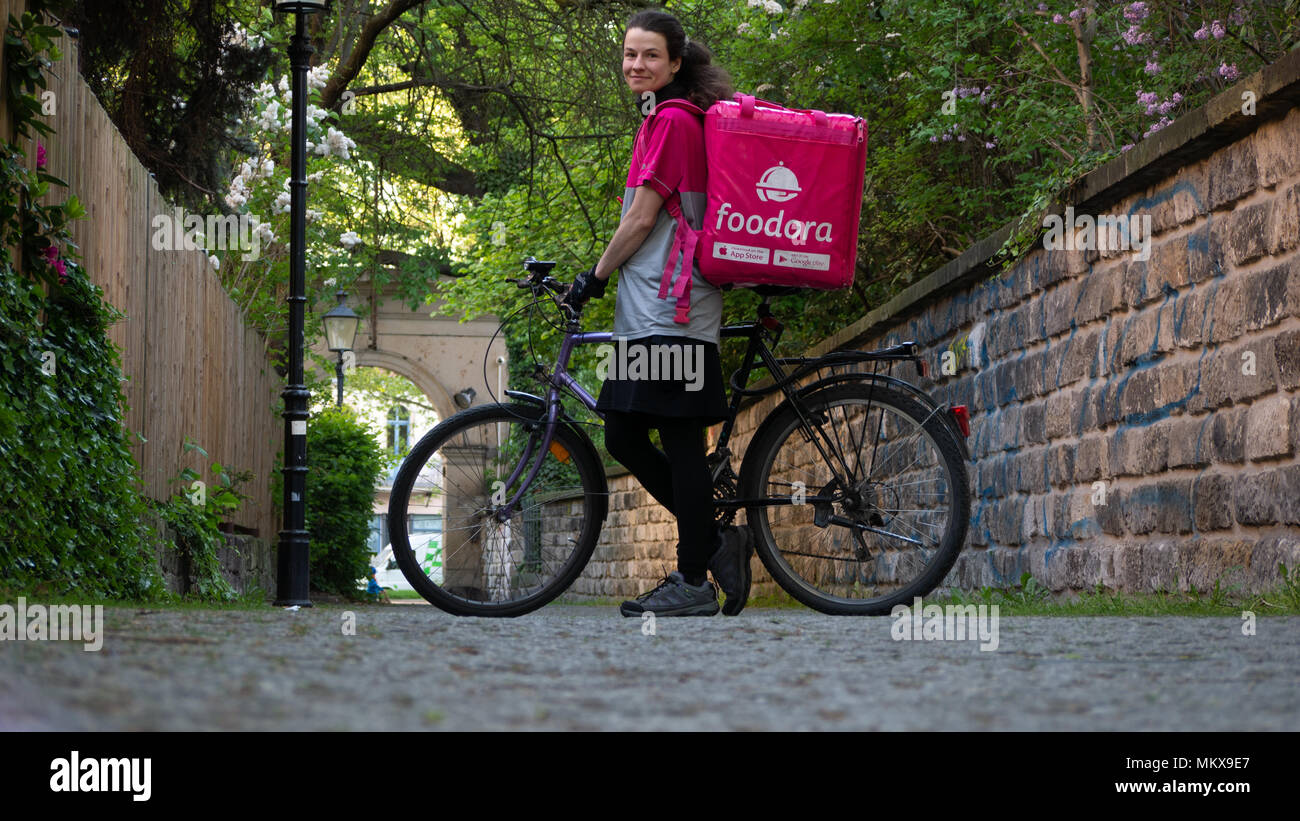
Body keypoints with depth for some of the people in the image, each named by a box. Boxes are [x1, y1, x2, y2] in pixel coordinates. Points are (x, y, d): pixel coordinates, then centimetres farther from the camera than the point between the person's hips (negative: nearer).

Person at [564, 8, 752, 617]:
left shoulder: (671, 121, -9)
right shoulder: (664, 120, 21)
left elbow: (642, 218, -12)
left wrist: (594, 277, -2)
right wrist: (610, 279, 23)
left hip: (671, 312, -10)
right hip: (650, 310, 10)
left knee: (679, 441, -6)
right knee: (624, 438, 10)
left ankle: (693, 583, 0)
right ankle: (715, 543, 17)